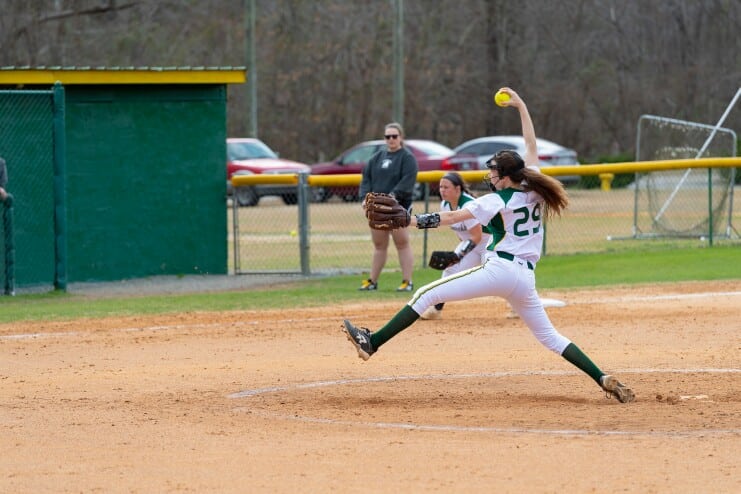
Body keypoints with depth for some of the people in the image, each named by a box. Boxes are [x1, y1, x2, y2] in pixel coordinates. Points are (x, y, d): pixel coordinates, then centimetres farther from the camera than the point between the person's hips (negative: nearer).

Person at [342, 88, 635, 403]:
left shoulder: (498, 201, -5)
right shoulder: (534, 188, 11)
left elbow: (452, 217, -13)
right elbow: (530, 145, 25)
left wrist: (410, 221, -15)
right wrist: (521, 106, 32)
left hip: (499, 269, -7)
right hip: (525, 278, 7)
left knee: (426, 295, -5)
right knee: (549, 337, 15)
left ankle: (372, 343, -12)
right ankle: (604, 380, 1)